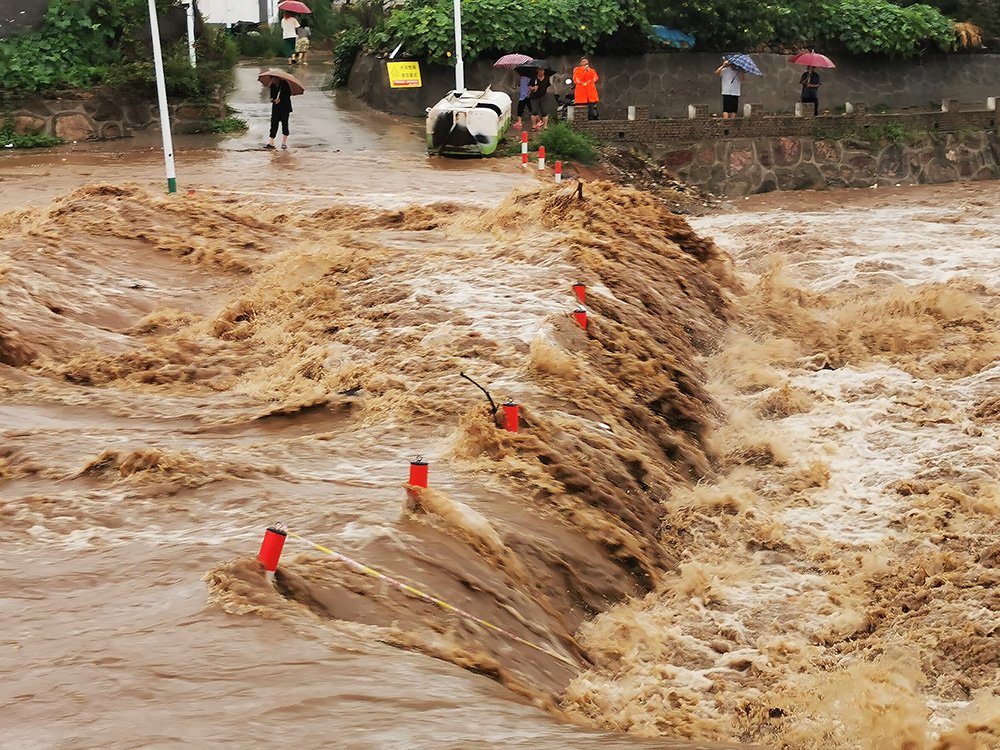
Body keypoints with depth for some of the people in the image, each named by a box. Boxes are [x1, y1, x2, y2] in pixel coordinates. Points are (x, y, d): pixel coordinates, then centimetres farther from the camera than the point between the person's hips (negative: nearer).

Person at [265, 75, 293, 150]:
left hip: (284, 108, -5)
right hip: (275, 108, 5)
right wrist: (272, 98, -3)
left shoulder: (285, 84, -8)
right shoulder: (273, 85, 10)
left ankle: (284, 143, 10)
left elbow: (288, 94, -9)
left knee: (284, 124, 0)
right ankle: (271, 143, -6)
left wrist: (280, 99, -18)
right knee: (274, 123, -3)